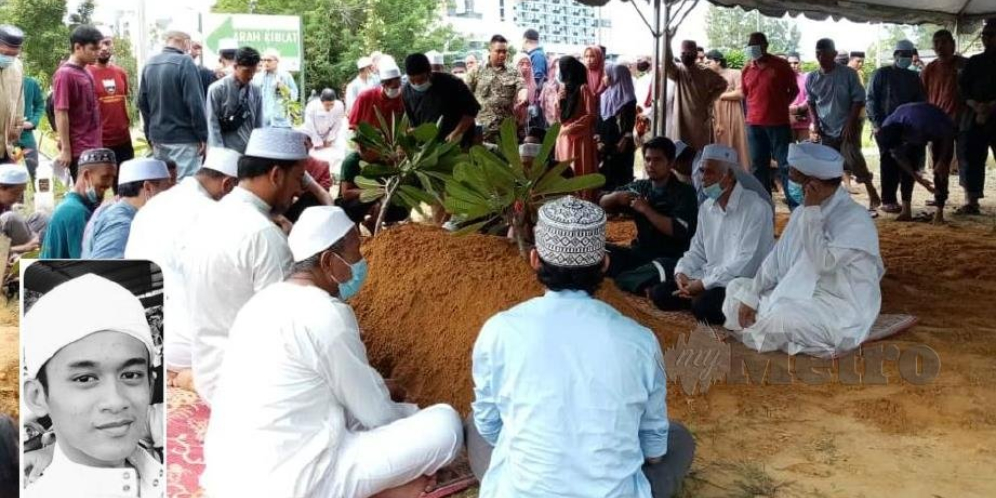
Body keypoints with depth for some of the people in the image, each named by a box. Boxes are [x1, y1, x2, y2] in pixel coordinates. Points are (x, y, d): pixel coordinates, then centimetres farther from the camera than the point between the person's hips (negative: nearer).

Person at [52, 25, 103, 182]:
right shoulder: (65, 74, -14)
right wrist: (65, 149, -17)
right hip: (78, 149, -8)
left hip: (92, 146, 8)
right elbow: (60, 113, -16)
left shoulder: (85, 72, 11)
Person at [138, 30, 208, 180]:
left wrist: (150, 135, 20)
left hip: (157, 136, 8)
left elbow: (142, 102, 15)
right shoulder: (184, 62, -12)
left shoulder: (149, 64, 11)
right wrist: (203, 135, -10)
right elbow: (195, 103, -16)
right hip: (183, 137, -7)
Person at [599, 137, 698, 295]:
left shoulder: (685, 192, -4)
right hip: (640, 253, 4)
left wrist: (646, 210, -18)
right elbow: (602, 205, 14)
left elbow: (680, 231, -18)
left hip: (670, 259, -4)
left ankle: (615, 279, -19)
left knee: (660, 269, -39)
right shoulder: (640, 187, 12)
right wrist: (616, 196, -8)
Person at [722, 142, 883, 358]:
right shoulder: (804, 212, 6)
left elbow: (822, 262, -30)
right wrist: (750, 296, -4)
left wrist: (813, 211, -26)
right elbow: (777, 257, 7)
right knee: (736, 289, 5)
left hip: (840, 309, -8)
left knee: (781, 318, -35)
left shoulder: (855, 218, -19)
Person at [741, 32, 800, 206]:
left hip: (779, 123, -4)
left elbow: (794, 90, 7)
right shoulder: (747, 69, 7)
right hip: (754, 124, 4)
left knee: (785, 165, -3)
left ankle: (795, 206, 0)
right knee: (758, 166, 9)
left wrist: (781, 105, 1)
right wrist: (753, 109, 10)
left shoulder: (781, 65, -3)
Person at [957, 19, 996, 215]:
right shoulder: (974, 62, 14)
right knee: (972, 160, -1)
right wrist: (976, 106, -12)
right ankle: (971, 202, 1)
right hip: (975, 118, 3)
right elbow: (963, 88, 6)